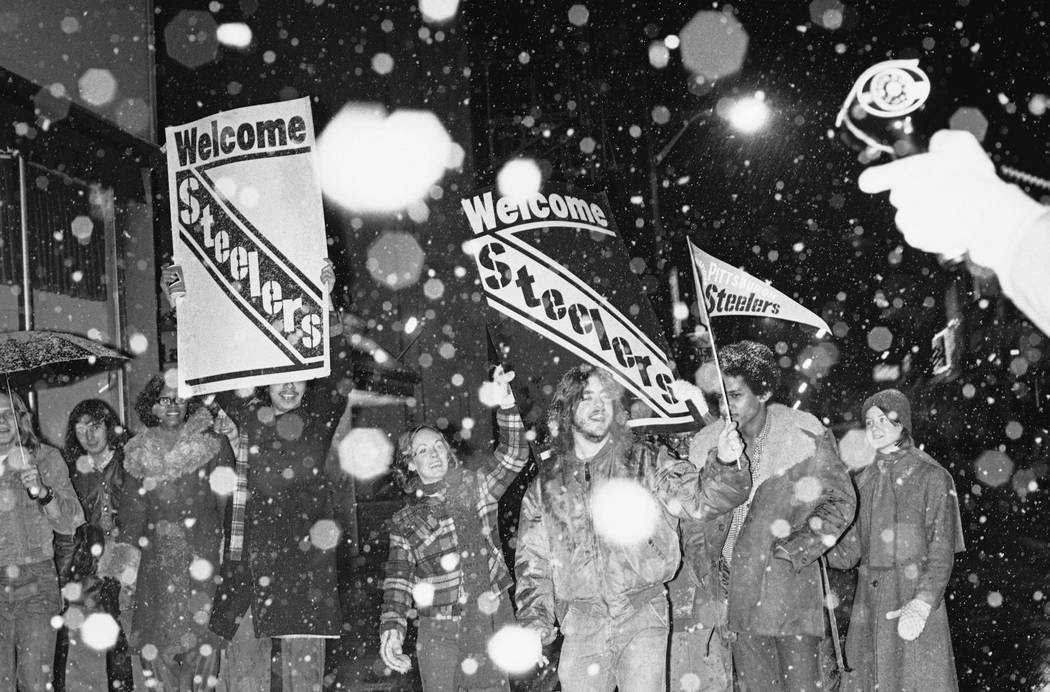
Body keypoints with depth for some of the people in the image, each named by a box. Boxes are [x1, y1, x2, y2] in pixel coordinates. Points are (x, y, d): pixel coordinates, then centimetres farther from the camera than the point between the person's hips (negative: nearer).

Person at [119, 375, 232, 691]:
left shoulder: (214, 444, 0)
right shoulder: (141, 452, 10)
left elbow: (228, 503, -1)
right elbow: (132, 513, 14)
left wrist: (228, 551, -7)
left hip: (203, 555, -3)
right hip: (156, 564, 3)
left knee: (201, 636, -6)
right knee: (156, 641, -1)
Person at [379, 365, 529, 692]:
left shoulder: (474, 486, 7)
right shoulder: (404, 521, 6)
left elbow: (514, 456, -5)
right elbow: (397, 581, 1)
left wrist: (506, 406, -19)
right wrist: (391, 629, -14)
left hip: (489, 619, 0)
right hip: (437, 632, 0)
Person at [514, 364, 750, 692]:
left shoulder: (646, 462, 5)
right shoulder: (546, 483, 10)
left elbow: (699, 496, -5)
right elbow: (532, 560, 11)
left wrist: (725, 466, -25)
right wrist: (535, 622, 0)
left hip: (642, 618, -2)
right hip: (581, 626, 2)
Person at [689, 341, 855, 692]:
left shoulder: (804, 435, -7)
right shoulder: (708, 444, 3)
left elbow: (841, 501, 0)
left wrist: (793, 551, -8)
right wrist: (714, 560, 3)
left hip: (791, 585, -3)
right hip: (737, 590, 3)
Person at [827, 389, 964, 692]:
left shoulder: (931, 476, -2)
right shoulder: (864, 480, 14)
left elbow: (942, 551, -8)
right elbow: (849, 549, 11)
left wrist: (922, 603, -21)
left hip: (916, 599, -5)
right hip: (869, 602, 5)